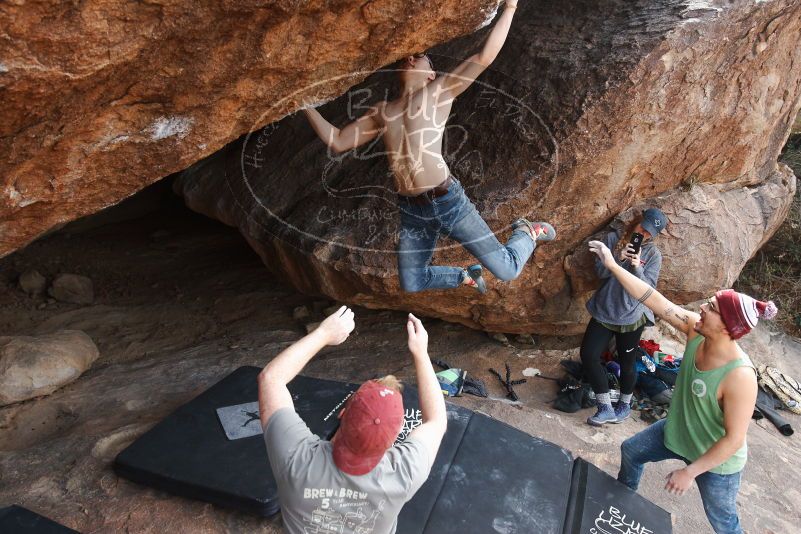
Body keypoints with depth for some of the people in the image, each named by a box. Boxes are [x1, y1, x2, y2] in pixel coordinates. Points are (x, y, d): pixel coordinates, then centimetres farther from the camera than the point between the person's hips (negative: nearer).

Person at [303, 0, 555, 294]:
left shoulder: (440, 92, 5)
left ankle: (527, 232, 32)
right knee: (411, 284, 15)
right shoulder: (381, 111, 16)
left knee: (506, 270, -2)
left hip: (448, 201, -4)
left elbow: (484, 56, -3)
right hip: (411, 210, 5)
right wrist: (306, 104, 13)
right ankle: (467, 276, 41)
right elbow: (337, 142, 15)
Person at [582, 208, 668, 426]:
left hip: (632, 316, -2)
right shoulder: (613, 239, 0)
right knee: (588, 355, -6)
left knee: (626, 363, 9)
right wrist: (619, 258, -23)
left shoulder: (653, 254, -3)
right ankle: (606, 409, 6)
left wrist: (637, 267, -26)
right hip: (604, 311, 2)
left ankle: (625, 405, 35)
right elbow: (600, 271, -7)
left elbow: (648, 287, -10)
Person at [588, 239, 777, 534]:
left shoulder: (739, 376, -38)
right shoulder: (696, 330, -22)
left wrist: (690, 471, -24)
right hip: (678, 432, 7)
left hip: (716, 460, -6)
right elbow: (652, 299, -21)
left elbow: (734, 439, -31)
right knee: (630, 450, 25)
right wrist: (612, 265, -24)